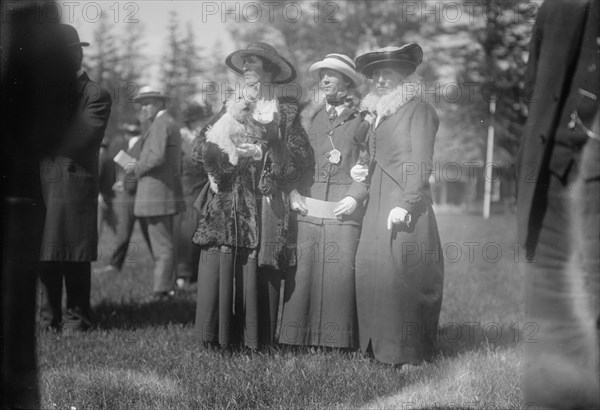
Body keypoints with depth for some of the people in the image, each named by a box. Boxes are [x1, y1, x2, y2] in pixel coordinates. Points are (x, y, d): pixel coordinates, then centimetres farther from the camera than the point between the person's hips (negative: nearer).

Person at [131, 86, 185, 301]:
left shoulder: (161, 124, -11)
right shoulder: (170, 123, 21)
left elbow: (157, 156, -24)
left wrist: (136, 169, -10)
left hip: (157, 193, -11)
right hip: (167, 194, 11)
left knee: (162, 244, -8)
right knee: (164, 243, 13)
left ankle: (161, 290, -6)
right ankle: (167, 286, 16)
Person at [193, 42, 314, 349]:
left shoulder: (286, 113, 7)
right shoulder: (230, 109, 18)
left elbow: (300, 160, -3)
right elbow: (204, 153, 11)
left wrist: (264, 154, -13)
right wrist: (223, 154, -9)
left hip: (264, 206, -3)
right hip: (227, 204, 3)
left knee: (258, 272, -6)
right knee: (219, 265, -5)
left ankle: (256, 336, 3)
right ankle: (219, 333, 3)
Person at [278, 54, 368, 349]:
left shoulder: (363, 120, 6)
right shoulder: (309, 117, 18)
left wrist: (355, 197, -11)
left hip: (344, 207, -3)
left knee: (340, 269, -7)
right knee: (302, 271, -2)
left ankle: (339, 339, 1)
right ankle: (300, 337, 5)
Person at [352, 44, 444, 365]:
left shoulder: (419, 110, -2)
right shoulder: (379, 113, 22)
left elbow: (421, 164, -10)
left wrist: (405, 205, -17)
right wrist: (361, 173, 4)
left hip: (405, 206, -7)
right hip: (377, 204, 7)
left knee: (402, 274, -8)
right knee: (371, 271, 1)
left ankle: (409, 351, 0)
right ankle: (378, 346, 8)